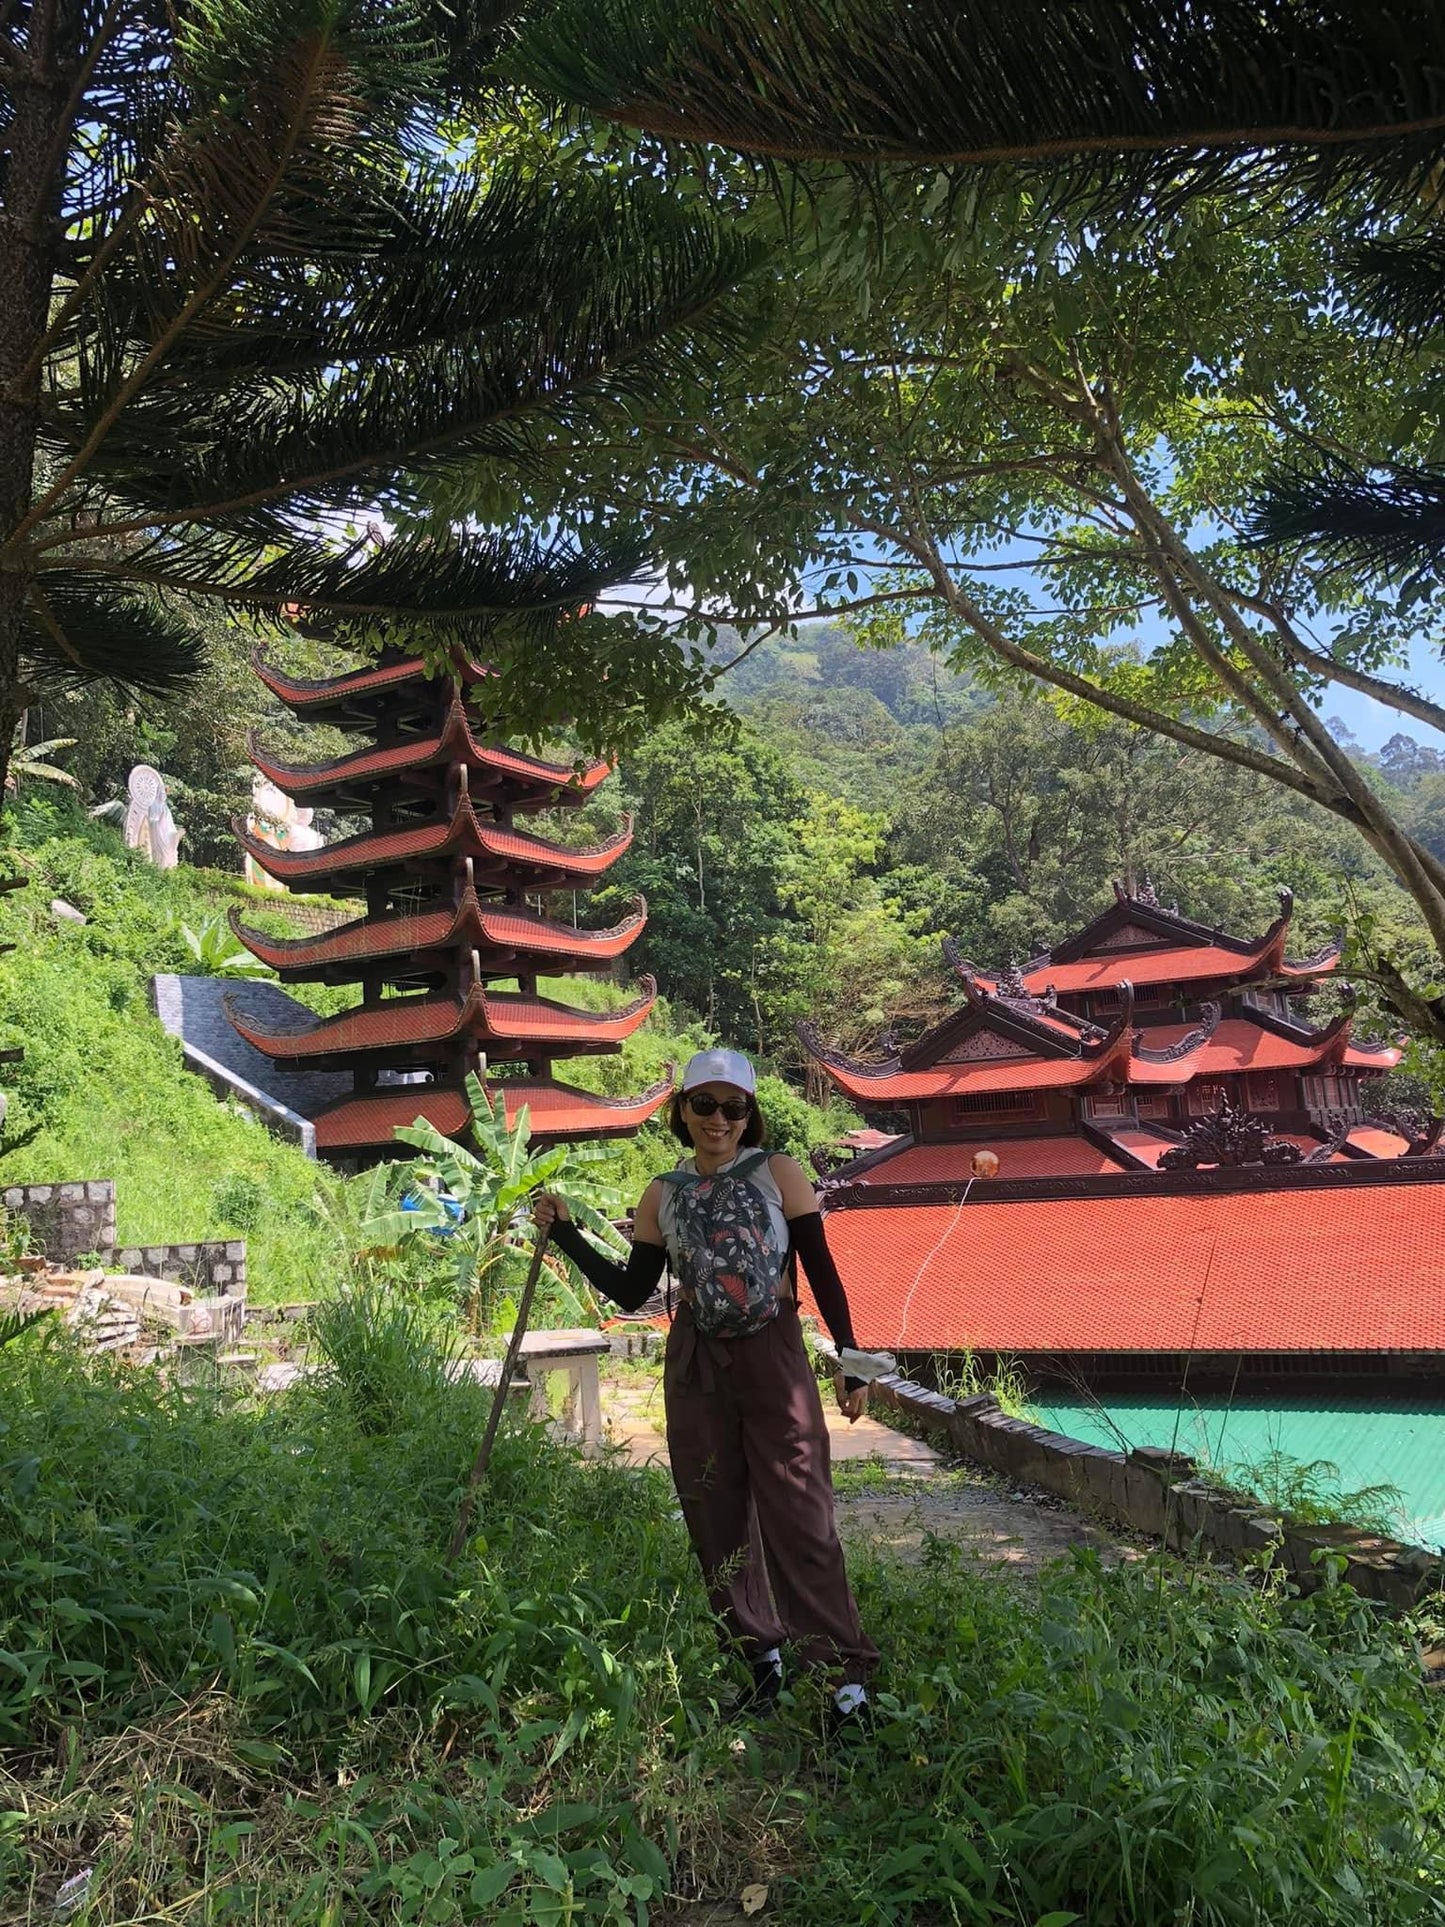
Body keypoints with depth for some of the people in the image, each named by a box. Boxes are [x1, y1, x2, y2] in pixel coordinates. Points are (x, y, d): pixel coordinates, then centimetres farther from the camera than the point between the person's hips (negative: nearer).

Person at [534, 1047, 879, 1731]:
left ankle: (848, 1674, 4)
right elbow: (631, 1292, 9)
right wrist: (564, 1231, 3)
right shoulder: (663, 1195, 5)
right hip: (695, 1367, 4)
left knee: (800, 1519, -5)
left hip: (774, 1360, -3)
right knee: (718, 1519, 8)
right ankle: (761, 1654, 23)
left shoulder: (778, 1174, -4)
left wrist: (850, 1363, -5)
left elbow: (822, 1272, -2)